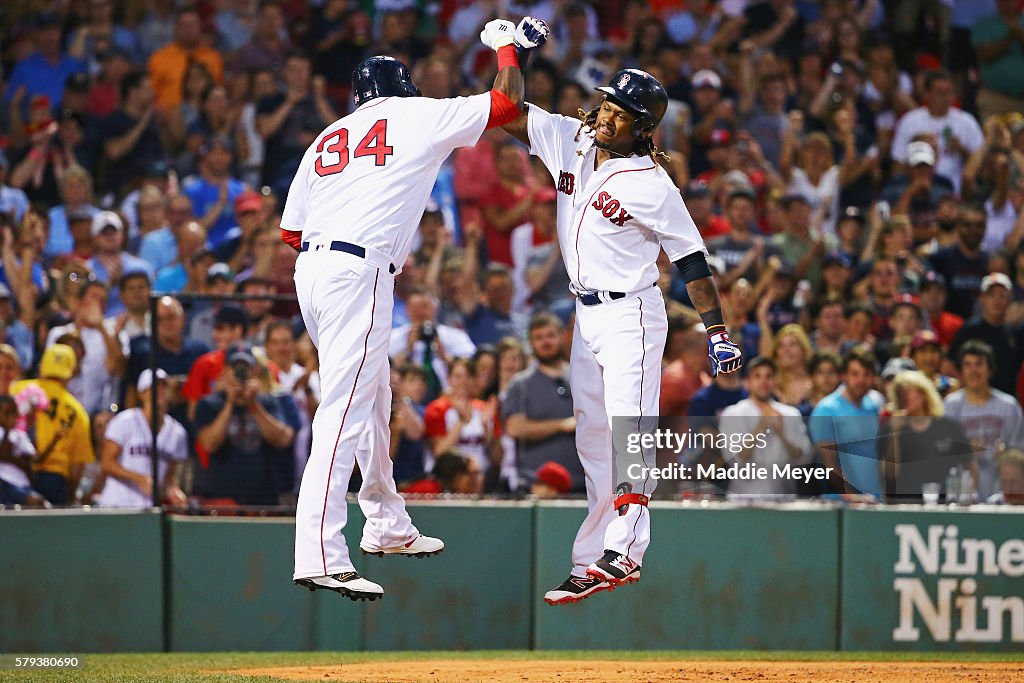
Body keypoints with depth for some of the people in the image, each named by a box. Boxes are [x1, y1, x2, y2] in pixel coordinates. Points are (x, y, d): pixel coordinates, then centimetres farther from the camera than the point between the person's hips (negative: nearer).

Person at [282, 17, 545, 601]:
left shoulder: (328, 138, 21)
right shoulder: (419, 115, 6)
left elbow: (290, 231, 17)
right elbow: (506, 103, 8)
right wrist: (509, 46, 25)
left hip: (312, 268, 8)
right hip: (359, 273, -8)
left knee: (373, 394, 23)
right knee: (346, 409, -15)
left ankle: (387, 525, 35)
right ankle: (321, 557, -24)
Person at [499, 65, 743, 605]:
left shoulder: (652, 187, -13)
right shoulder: (569, 140, 5)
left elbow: (691, 258, -10)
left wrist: (717, 331, -13)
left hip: (630, 314, -7)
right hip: (587, 315, 7)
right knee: (593, 442, 7)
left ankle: (622, 553, -31)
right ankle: (589, 565, 9)